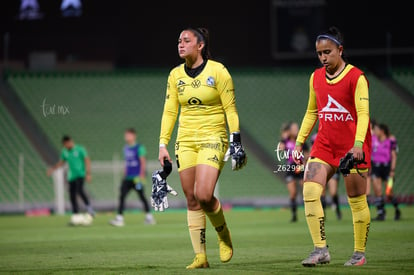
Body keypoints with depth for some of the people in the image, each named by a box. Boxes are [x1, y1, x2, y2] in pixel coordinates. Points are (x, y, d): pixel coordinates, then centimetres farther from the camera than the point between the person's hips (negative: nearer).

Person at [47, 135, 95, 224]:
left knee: (79, 189, -29)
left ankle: (89, 208, -19)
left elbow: (87, 161, -5)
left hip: (80, 174, -6)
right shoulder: (64, 152, 9)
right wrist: (53, 168, 9)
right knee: (72, 195, 0)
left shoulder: (80, 149, -5)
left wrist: (88, 173, -12)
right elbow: (61, 162, 23)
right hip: (71, 176, 6)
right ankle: (76, 215, 6)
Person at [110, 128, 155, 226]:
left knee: (142, 196, 2)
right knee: (122, 196, -6)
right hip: (128, 178, 6)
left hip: (136, 178, -6)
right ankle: (119, 219, -8)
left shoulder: (139, 148, -8)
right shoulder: (126, 148, 13)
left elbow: (143, 162, -10)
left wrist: (141, 175, -16)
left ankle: (149, 217, 14)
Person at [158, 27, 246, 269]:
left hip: (213, 139, -4)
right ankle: (200, 256, 4)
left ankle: (224, 235, 10)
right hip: (186, 140, 5)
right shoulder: (175, 75, 7)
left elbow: (230, 108, -4)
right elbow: (169, 112, 10)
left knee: (204, 195, -18)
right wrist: (163, 144, 4)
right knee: (192, 200, 0)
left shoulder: (218, 71, -6)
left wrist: (236, 140, -8)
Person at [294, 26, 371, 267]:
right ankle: (321, 249, -11)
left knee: (357, 201, 1)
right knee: (310, 191, -13)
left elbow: (363, 114, -16)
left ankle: (360, 253, 16)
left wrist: (358, 144, -29)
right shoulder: (316, 78, 9)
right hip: (324, 145, 5)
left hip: (352, 147, -5)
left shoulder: (356, 77, -9)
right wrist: (300, 142, 15)